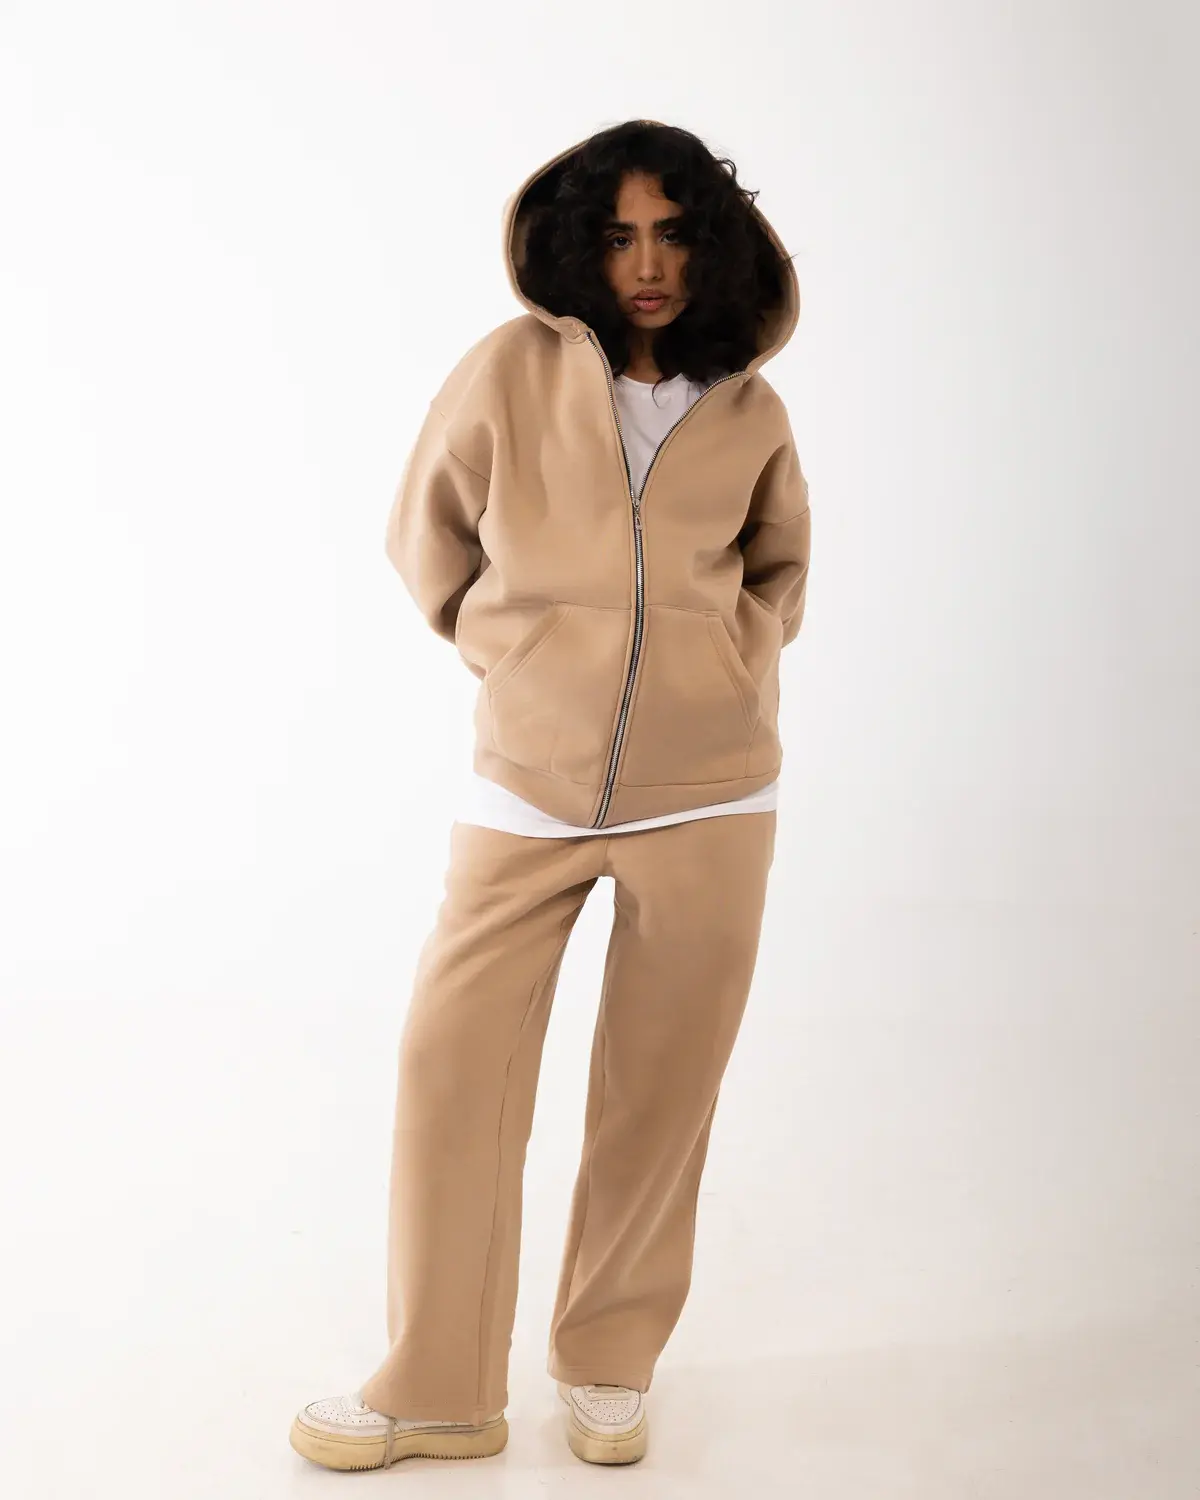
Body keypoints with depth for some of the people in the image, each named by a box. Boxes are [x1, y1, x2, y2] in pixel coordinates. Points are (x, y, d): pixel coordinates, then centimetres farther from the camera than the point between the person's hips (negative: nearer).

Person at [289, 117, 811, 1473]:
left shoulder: (751, 415, 4)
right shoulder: (514, 370, -2)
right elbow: (427, 537, 10)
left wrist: (729, 658, 8)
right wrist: (528, 655, 8)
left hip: (707, 796, 1)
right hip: (530, 786, -1)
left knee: (659, 1091, 7)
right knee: (452, 1066, -1)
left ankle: (610, 1367, 28)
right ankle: (437, 1390, 18)